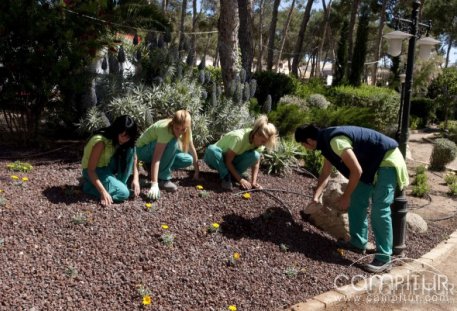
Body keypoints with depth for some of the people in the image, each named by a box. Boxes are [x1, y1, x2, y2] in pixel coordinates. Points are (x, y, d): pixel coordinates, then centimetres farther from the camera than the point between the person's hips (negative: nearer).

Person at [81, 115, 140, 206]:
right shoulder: (101, 141, -30)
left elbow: (133, 158, -3)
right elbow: (90, 170, -28)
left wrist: (135, 179, -17)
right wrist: (103, 192, -35)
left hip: (108, 167, 7)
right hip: (94, 171, -7)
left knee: (130, 149, -15)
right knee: (123, 193, -24)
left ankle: (120, 183, -5)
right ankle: (90, 185, -3)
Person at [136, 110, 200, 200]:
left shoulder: (186, 130, -16)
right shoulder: (165, 129, -36)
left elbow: (192, 149, -5)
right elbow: (156, 159, -40)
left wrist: (197, 172, -3)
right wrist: (154, 184, -45)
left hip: (159, 147, 7)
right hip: (143, 150, -6)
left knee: (188, 160, -14)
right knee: (173, 143, -34)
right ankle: (163, 179, -20)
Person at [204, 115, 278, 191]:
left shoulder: (258, 142, -15)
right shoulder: (239, 137, -34)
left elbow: (256, 163, -7)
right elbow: (228, 161, -28)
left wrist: (253, 182, -21)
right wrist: (240, 179, -30)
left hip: (233, 159, 5)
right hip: (217, 157, -4)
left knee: (255, 155, -25)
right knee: (211, 149, -41)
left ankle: (232, 174, -6)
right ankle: (225, 176, -22)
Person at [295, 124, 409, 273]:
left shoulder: (335, 141, -26)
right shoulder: (326, 141, 6)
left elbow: (356, 171, -24)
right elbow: (325, 174, 17)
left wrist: (346, 196, -13)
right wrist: (315, 197, 17)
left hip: (387, 160, -10)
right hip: (372, 162, 10)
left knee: (379, 211, -10)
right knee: (357, 200, 12)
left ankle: (383, 259, -2)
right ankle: (358, 242, 24)